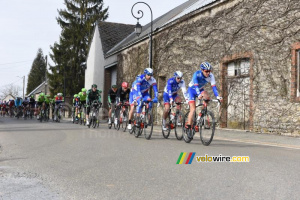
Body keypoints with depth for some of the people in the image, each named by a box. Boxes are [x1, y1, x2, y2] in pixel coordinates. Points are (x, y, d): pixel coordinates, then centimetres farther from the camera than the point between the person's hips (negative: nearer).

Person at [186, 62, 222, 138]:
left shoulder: (211, 76, -20)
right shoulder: (197, 74, -30)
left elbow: (214, 86, -26)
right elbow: (196, 85, -42)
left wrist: (217, 96, -40)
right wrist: (199, 95, -57)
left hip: (200, 89, 4)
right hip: (192, 89, -4)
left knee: (207, 97, -28)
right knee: (193, 109, -16)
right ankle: (188, 128, -12)